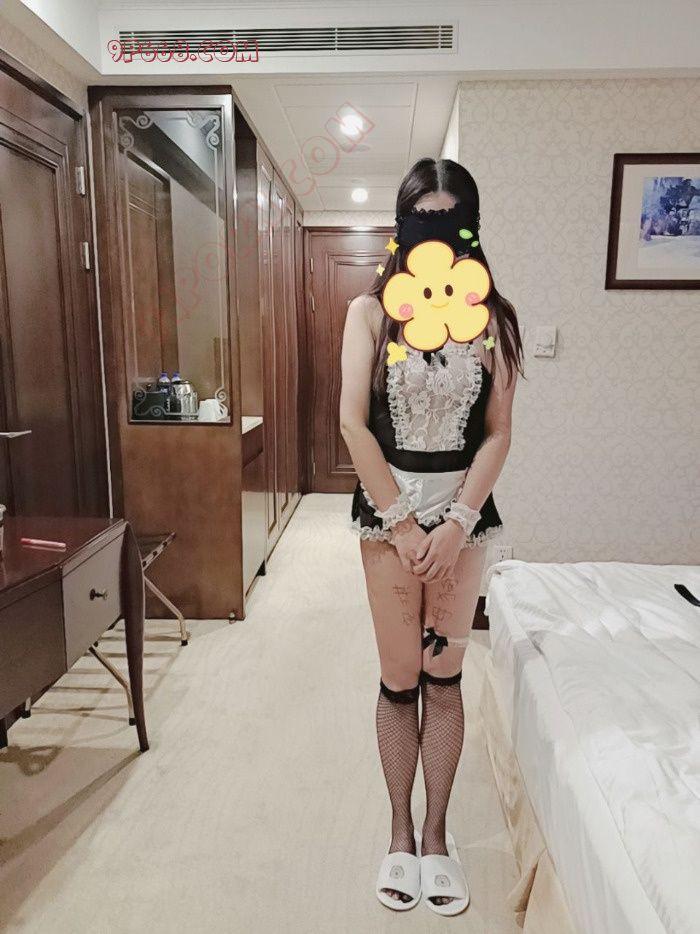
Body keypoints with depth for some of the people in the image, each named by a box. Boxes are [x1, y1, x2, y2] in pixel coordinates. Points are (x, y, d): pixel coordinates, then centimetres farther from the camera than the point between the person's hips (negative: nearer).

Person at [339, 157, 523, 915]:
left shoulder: (491, 317, 1)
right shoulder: (370, 311, -2)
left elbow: (498, 431, -2)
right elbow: (353, 423, -8)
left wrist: (456, 522, -11)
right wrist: (401, 521, -12)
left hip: (465, 508, 1)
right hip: (387, 506, -1)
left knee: (444, 677, 11)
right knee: (399, 677, 8)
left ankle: (437, 834, 31)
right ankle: (400, 833, 30)